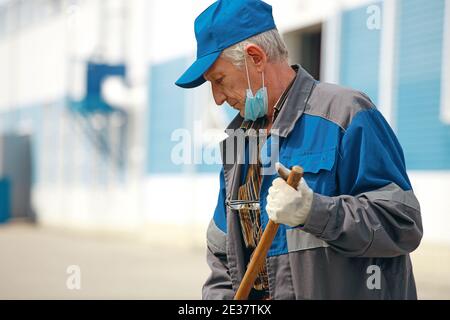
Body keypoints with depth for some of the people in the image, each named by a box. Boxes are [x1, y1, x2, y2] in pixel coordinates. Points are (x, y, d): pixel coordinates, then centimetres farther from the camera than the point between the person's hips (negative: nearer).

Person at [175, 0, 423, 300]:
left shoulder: (345, 113, -11)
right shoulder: (239, 138, 12)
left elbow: (403, 225, -17)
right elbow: (223, 255, 16)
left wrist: (314, 211, -28)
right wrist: (220, 298, 1)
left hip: (345, 291, -6)